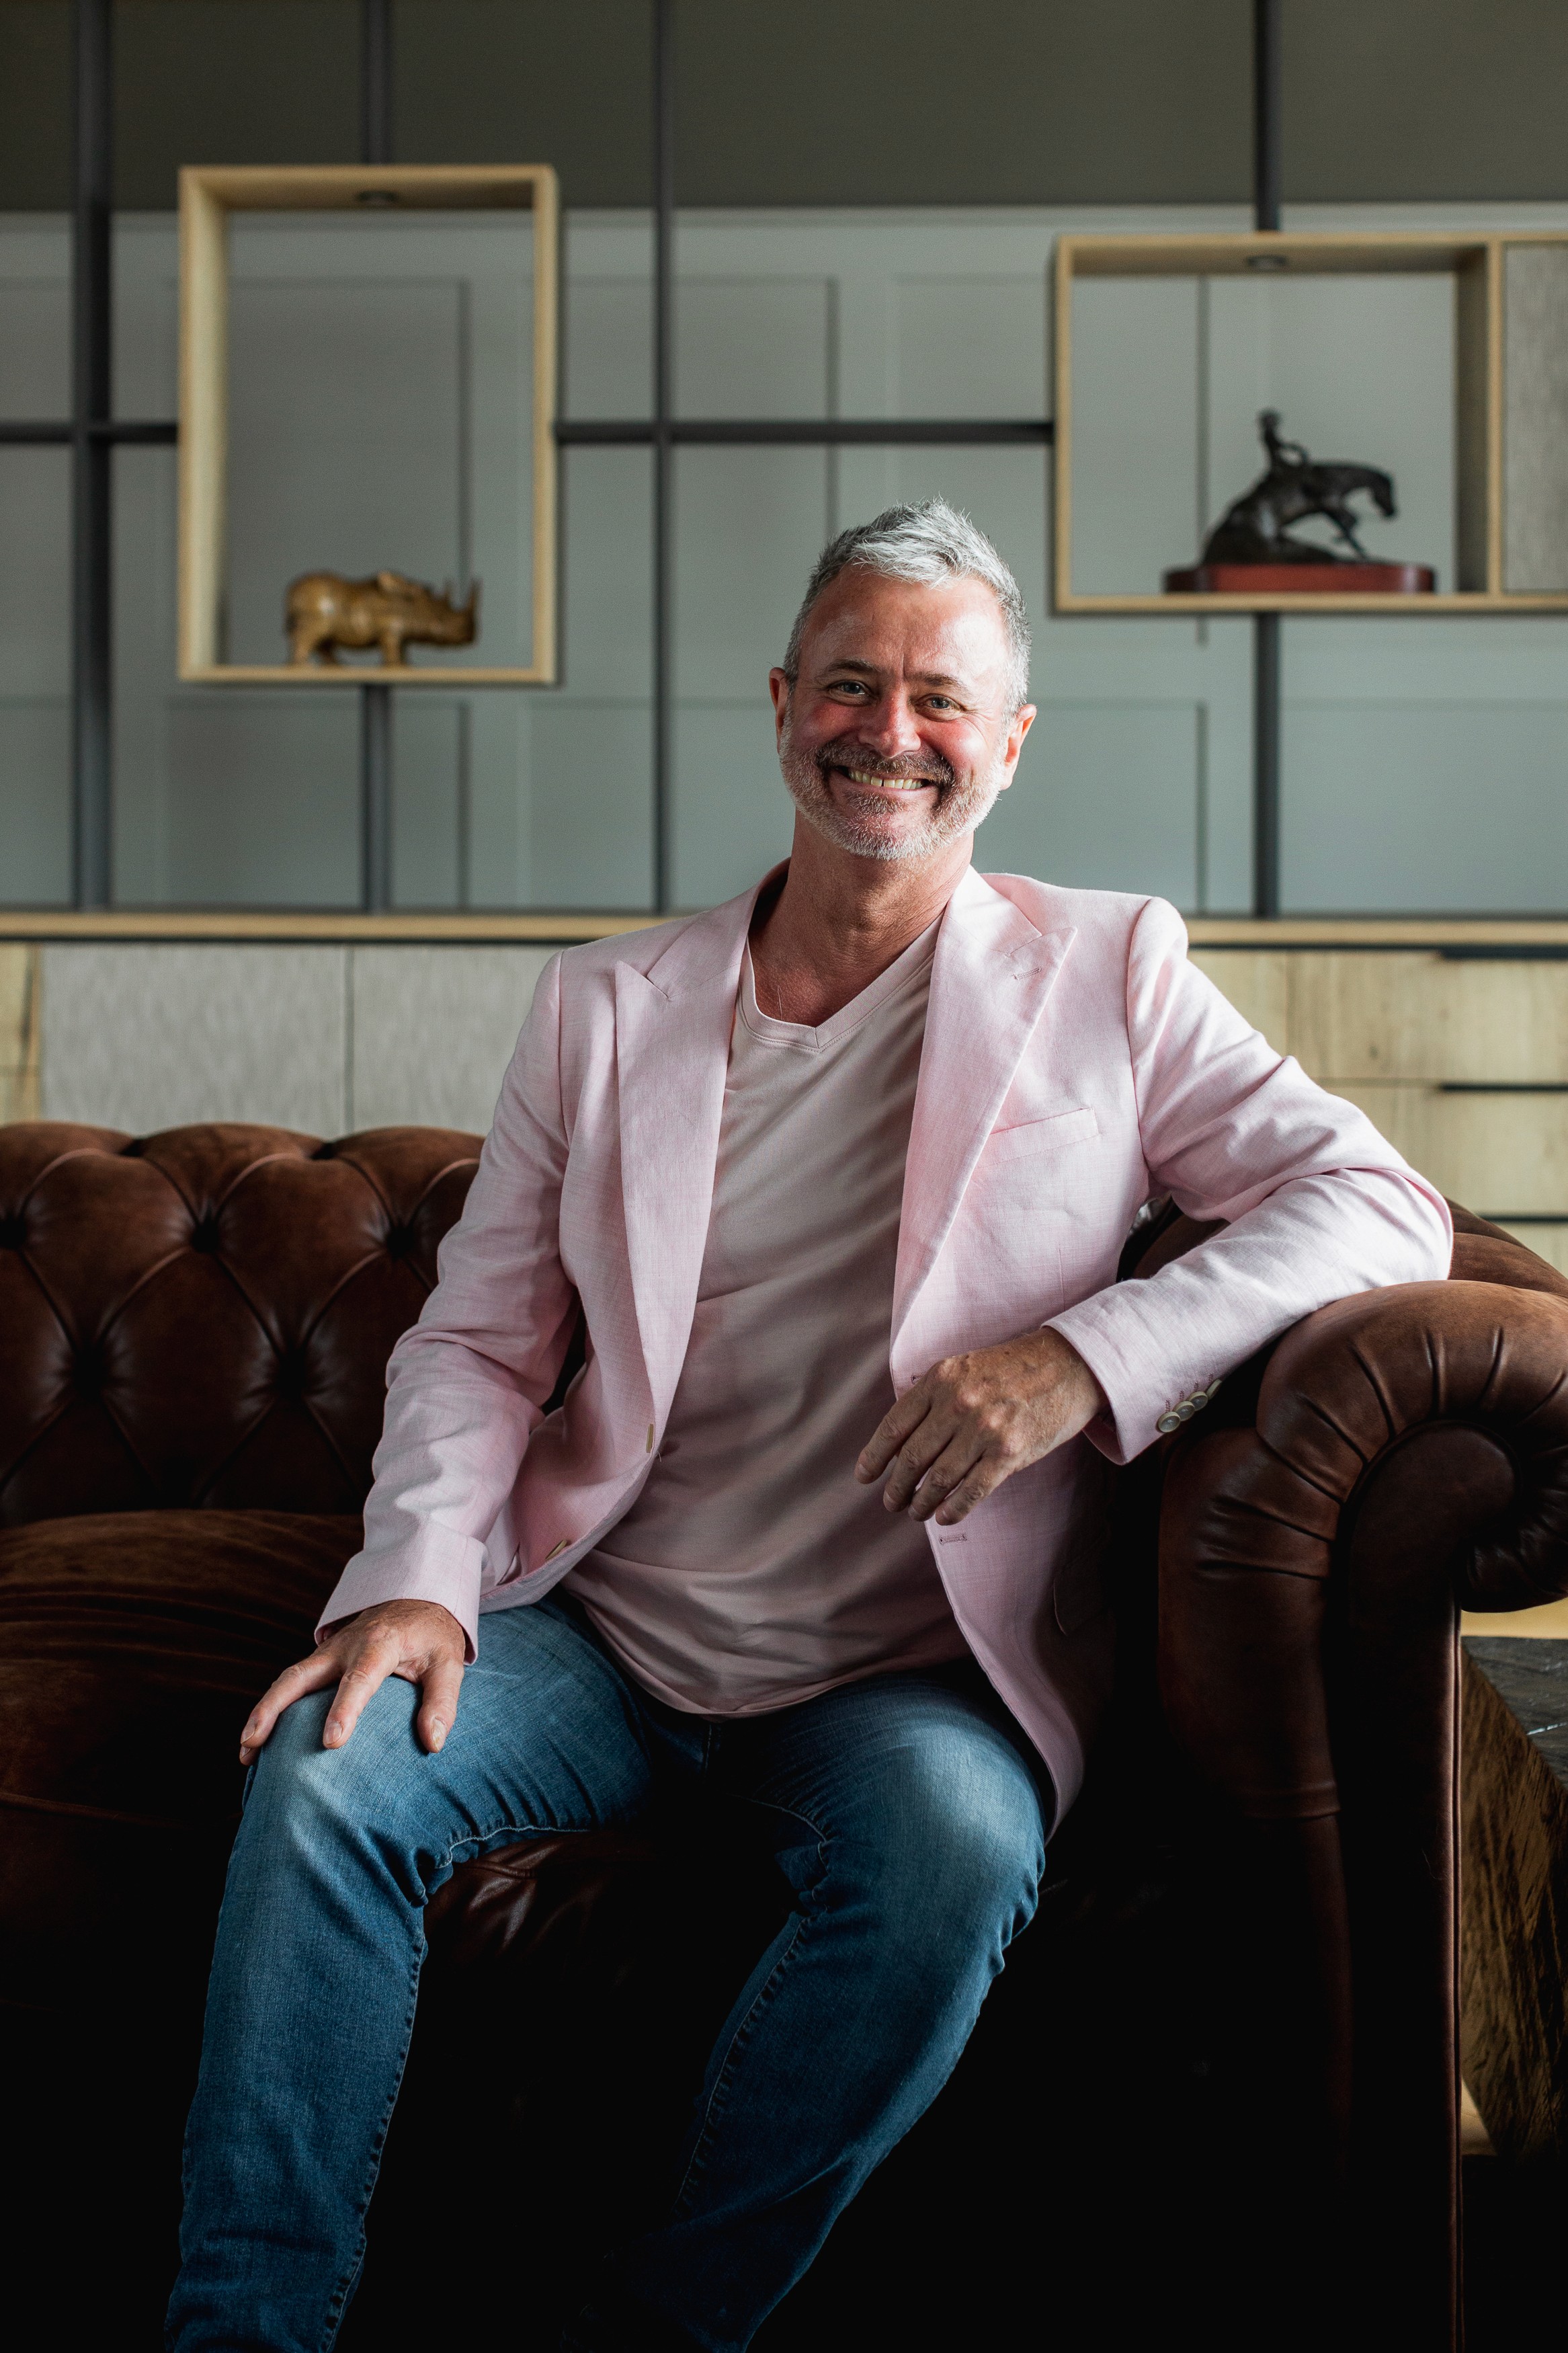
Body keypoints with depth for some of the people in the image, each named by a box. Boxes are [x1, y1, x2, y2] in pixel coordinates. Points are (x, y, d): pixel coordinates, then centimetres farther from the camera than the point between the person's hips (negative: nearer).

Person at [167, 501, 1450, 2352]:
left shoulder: (1107, 974, 4)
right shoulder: (608, 1004, 10)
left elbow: (1383, 1207, -4)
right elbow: (477, 1338, 9)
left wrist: (1090, 1355, -20)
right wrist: (413, 1577, -11)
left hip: (904, 1674, -2)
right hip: (595, 1631, 2)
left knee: (957, 1845, -32)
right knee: (325, 1770, -23)